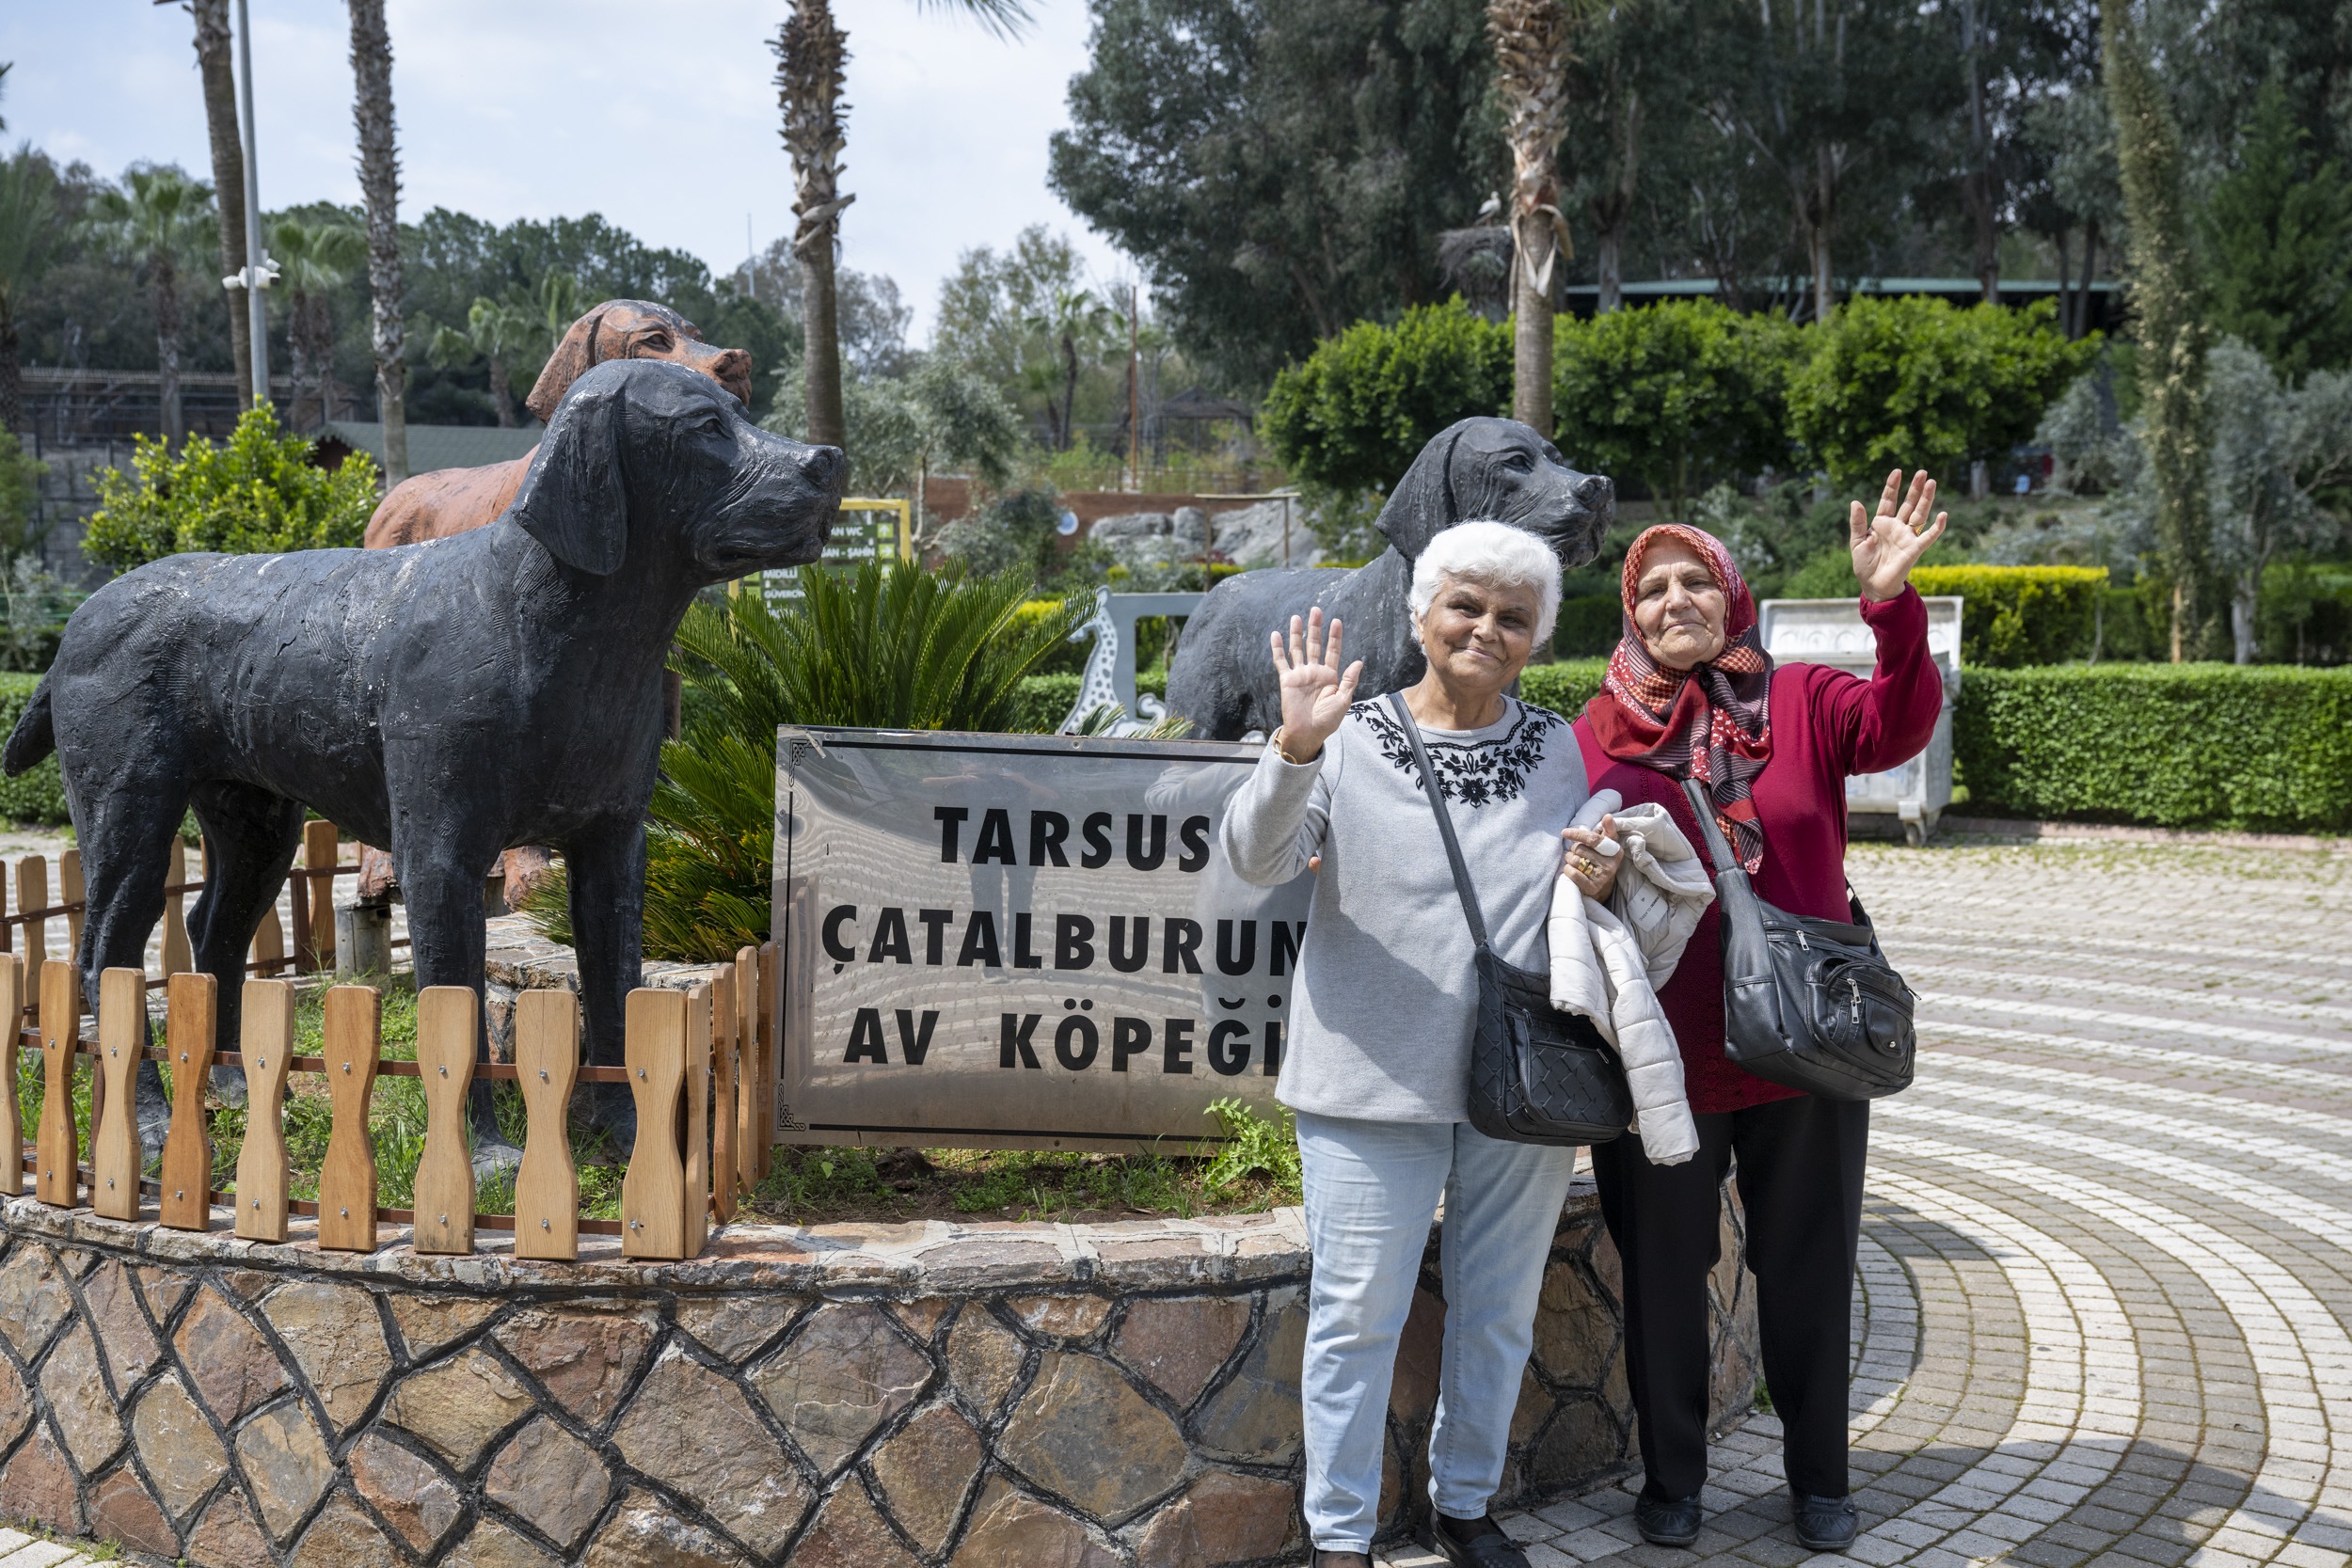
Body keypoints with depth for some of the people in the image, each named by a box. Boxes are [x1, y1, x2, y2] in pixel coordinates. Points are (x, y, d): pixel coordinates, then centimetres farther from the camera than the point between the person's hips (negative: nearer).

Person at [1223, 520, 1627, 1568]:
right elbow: (1257, 859, -15)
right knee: (1358, 1315, 0)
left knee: (1497, 1313, 14)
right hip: (1375, 1080, -3)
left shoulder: (1559, 750, 8)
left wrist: (1600, 884, -5)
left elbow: (1589, 876, 19)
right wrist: (1296, 747, -31)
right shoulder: (1352, 737, -3)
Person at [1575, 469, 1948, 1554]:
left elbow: (1898, 727, -19)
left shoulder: (1799, 703, -1)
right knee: (1663, 1274, 11)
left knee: (1808, 1271, 13)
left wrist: (1891, 608, -34)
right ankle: (1671, 1479, 29)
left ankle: (1819, 1478, 31)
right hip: (1662, 1054, 0)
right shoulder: (1597, 734, -1)